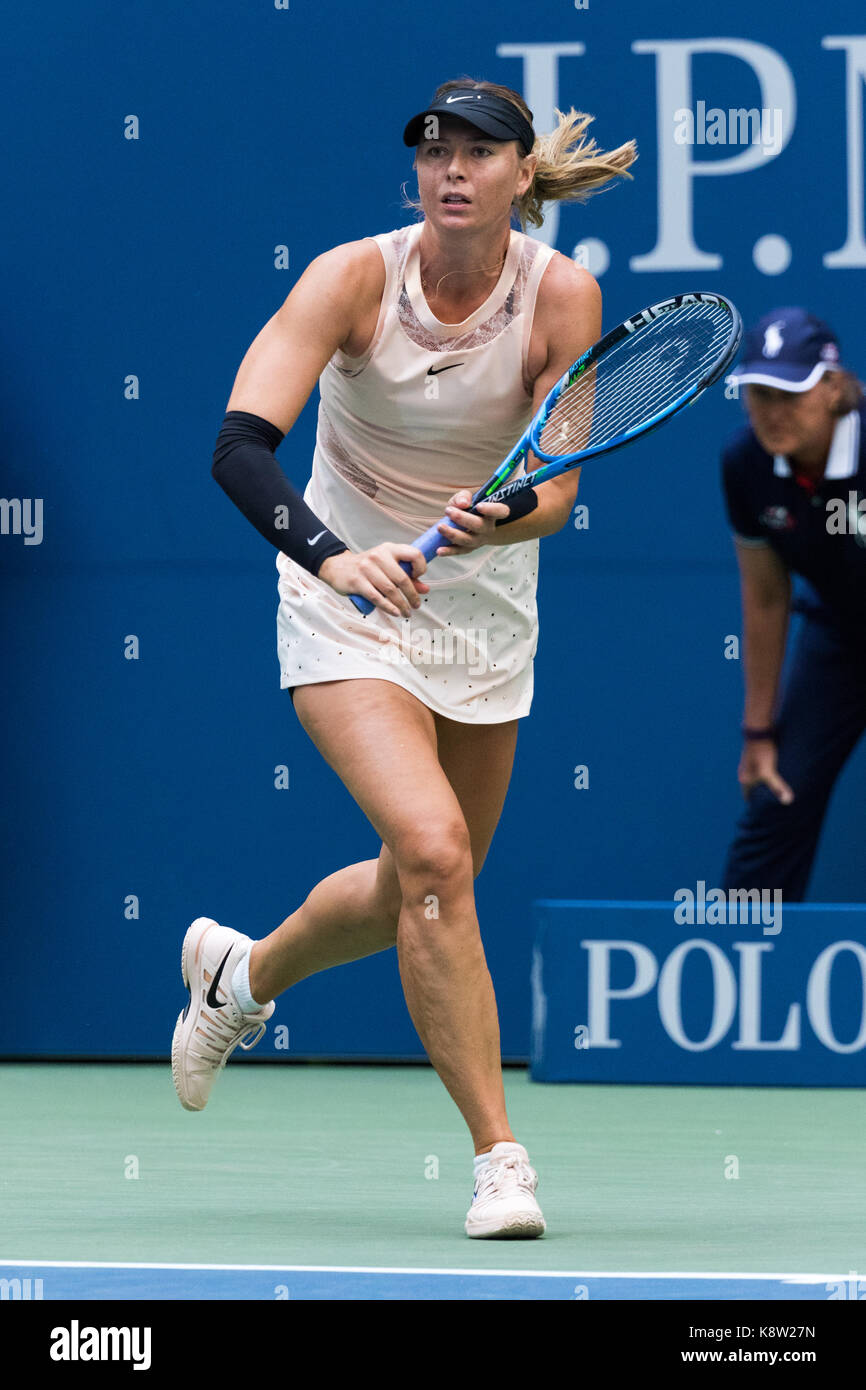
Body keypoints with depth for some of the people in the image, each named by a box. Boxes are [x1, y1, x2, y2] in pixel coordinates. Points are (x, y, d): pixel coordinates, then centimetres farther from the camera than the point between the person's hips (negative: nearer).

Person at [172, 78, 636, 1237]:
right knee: (433, 849, -24)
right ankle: (498, 1157, -18)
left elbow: (555, 488, -15)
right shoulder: (354, 278, -20)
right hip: (350, 608, -4)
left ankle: (243, 974, 46)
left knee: (418, 896, 14)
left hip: (486, 611, 4)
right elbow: (240, 448, -30)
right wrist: (330, 556, -47)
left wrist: (498, 522, -39)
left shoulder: (562, 295, -13)